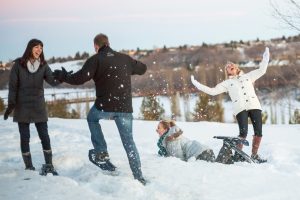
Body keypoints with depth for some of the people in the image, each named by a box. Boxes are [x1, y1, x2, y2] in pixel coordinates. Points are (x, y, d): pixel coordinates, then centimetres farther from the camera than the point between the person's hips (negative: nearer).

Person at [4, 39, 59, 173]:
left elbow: (52, 81, -12)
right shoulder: (18, 64, -4)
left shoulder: (43, 65, 2)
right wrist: (11, 104, -10)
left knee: (44, 135, -1)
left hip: (38, 106, 2)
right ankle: (28, 166, 10)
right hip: (22, 106, -2)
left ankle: (49, 165, 6)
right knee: (25, 137, 3)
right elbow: (12, 86, -3)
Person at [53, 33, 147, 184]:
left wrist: (63, 76, 1)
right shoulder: (125, 59, 11)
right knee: (128, 141, 11)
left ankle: (101, 152, 18)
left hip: (104, 106, -3)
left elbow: (80, 78, -14)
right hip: (125, 108, 3)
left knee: (92, 118, 29)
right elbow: (143, 68, 25)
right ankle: (138, 177, 6)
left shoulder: (96, 59, -4)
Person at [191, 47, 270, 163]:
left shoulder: (248, 76, 25)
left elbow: (262, 70, 28)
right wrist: (197, 84, 12)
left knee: (258, 131, -6)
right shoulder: (227, 83, 21)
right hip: (240, 108, -2)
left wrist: (266, 57, 25)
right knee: (243, 132, -18)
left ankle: (254, 155, 10)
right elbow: (212, 91, 15)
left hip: (254, 105, 2)